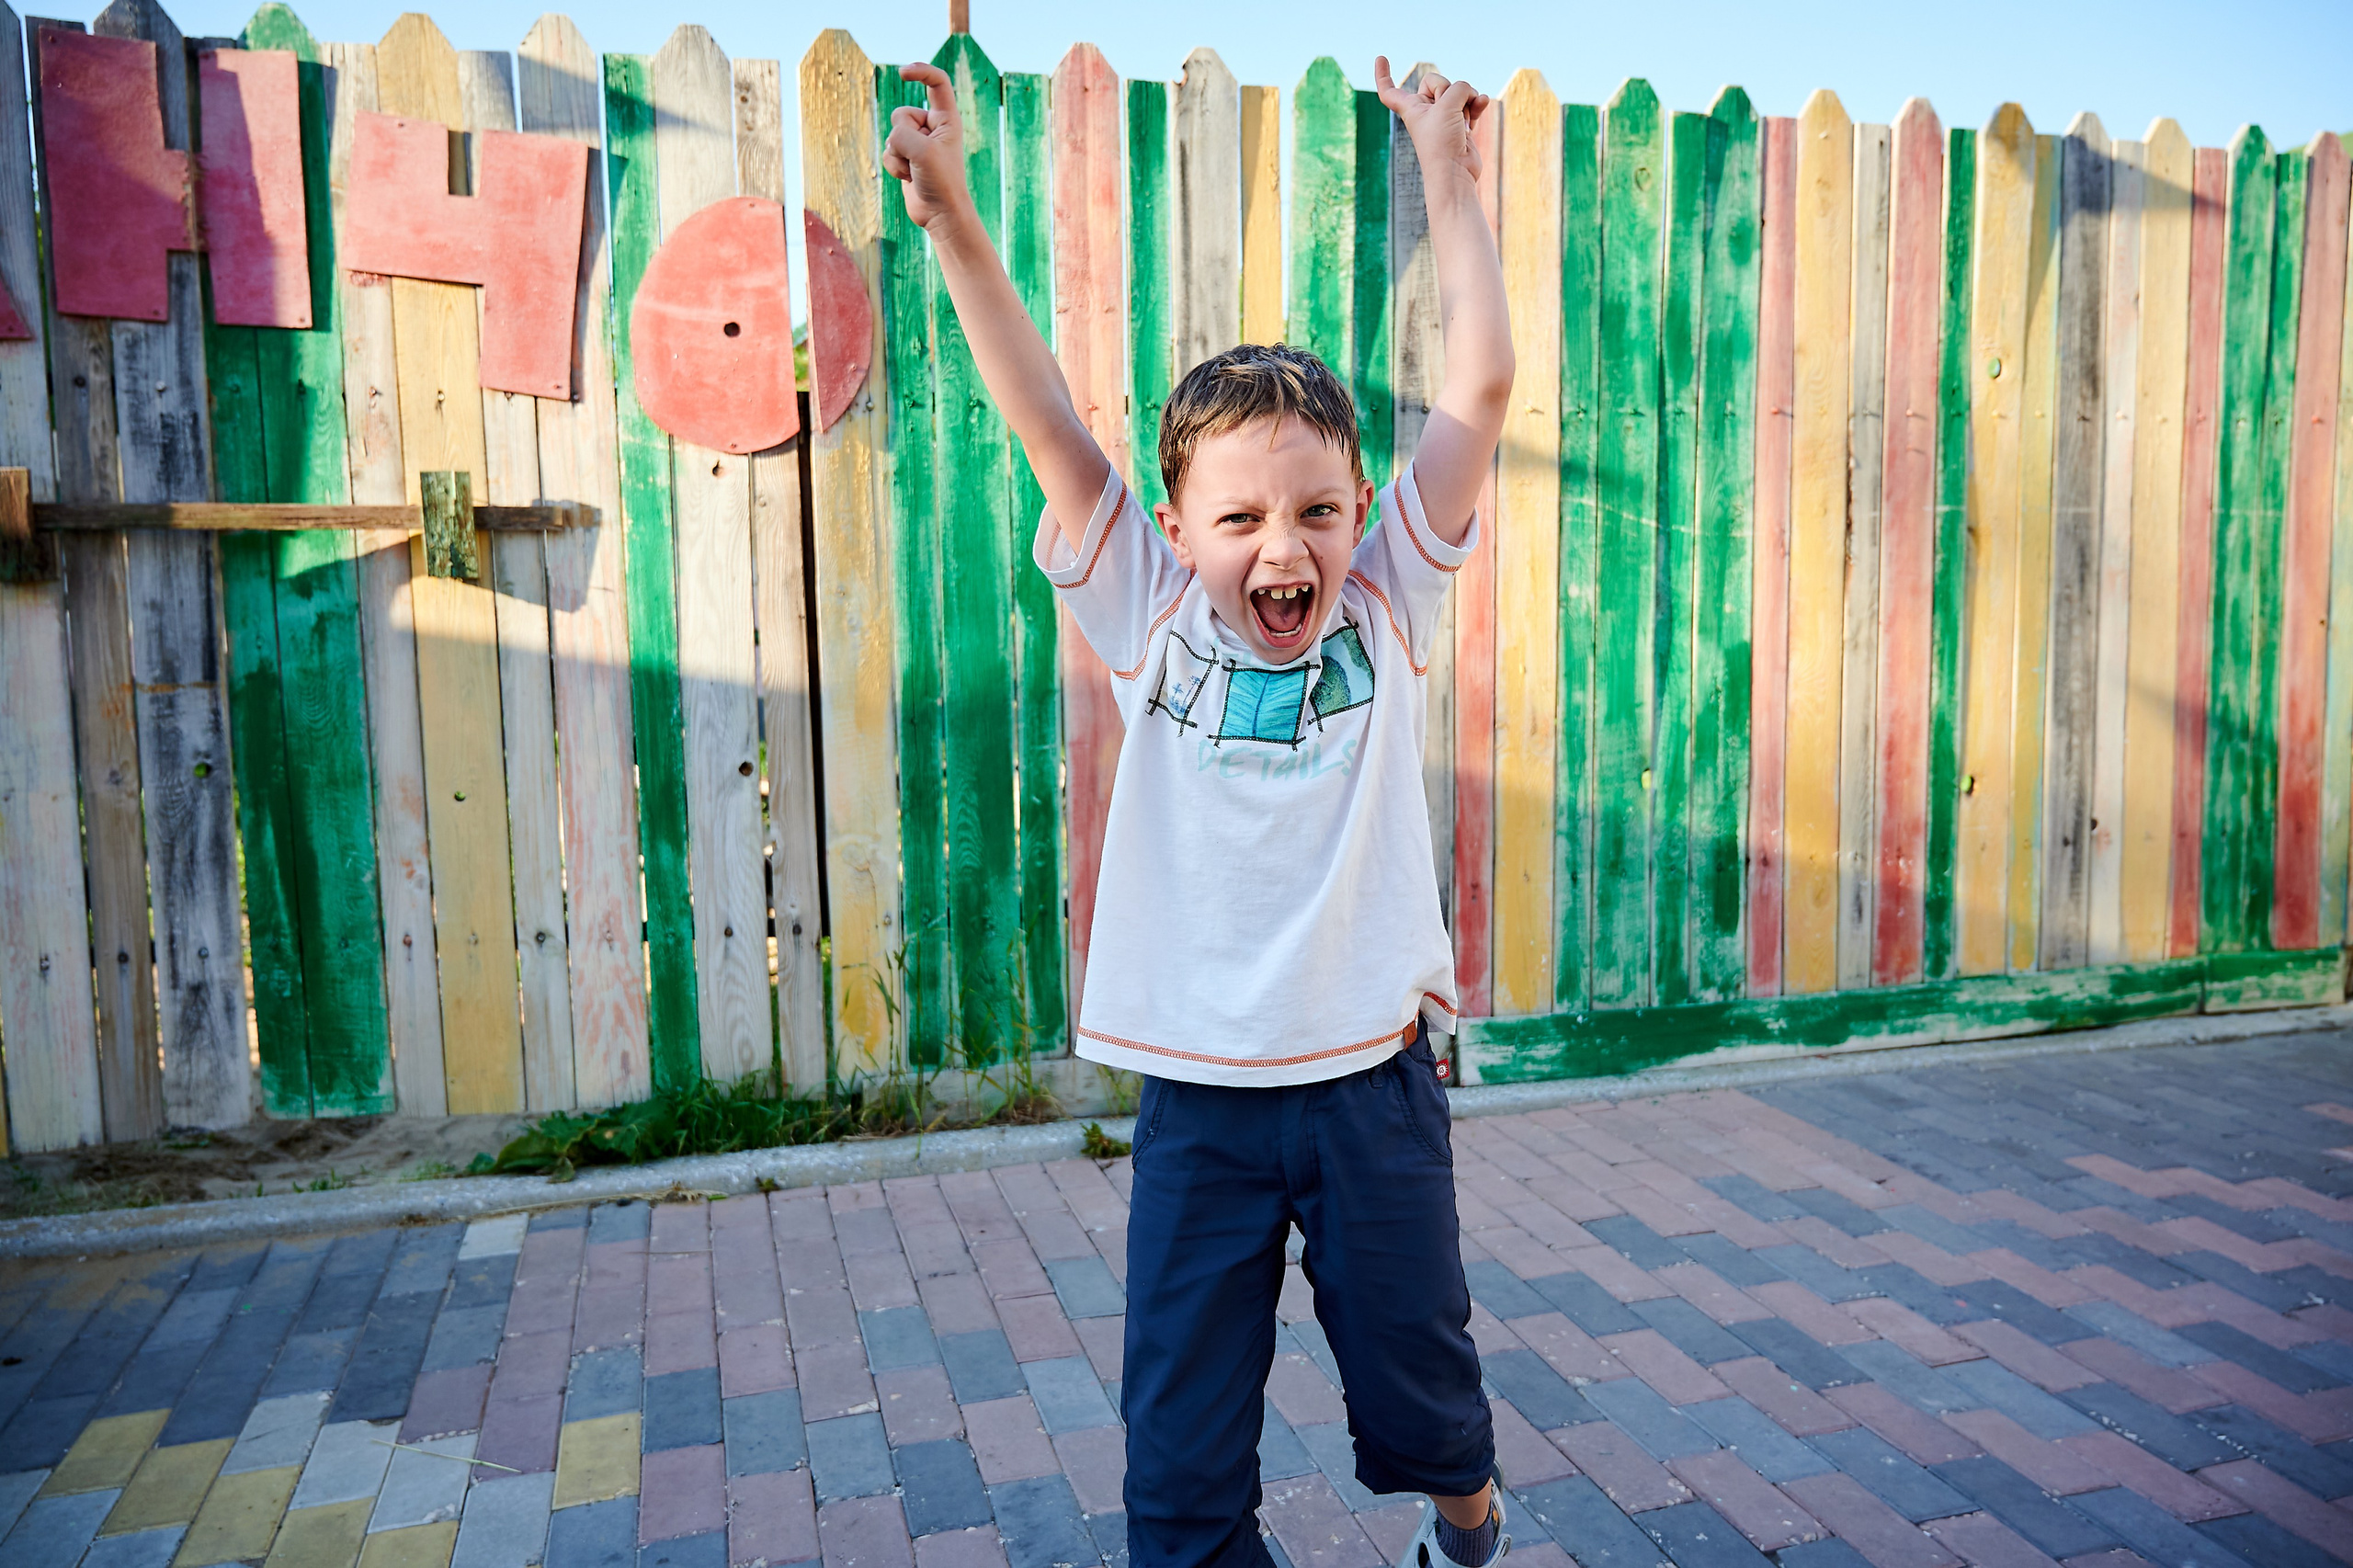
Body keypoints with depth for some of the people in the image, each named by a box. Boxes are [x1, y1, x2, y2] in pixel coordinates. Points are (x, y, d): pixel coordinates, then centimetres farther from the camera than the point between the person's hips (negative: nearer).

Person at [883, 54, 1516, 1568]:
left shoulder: (1387, 614, -3)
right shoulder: (1155, 629, -4)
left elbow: (1481, 392, -6)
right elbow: (1050, 427, -11)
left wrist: (1451, 183, -3)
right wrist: (957, 224, -16)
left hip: (1374, 1086, 1)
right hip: (1198, 1100, 0)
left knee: (1420, 1379, 21)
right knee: (1182, 1447, 9)